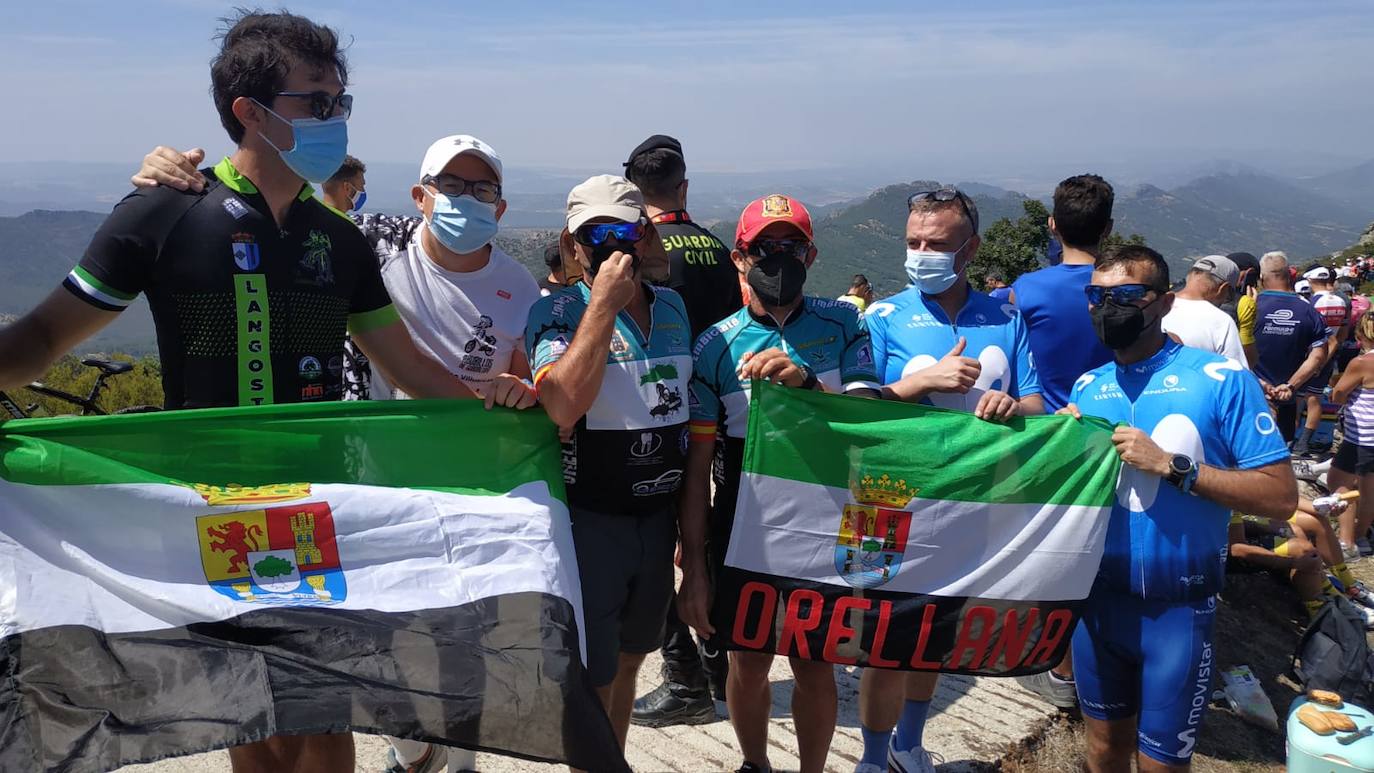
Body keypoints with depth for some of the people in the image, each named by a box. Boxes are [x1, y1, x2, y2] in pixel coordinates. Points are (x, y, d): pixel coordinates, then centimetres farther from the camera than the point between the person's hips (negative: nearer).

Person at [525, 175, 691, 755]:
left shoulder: (673, 307, 7)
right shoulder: (557, 311, -11)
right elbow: (563, 405, -30)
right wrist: (604, 303, -26)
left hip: (659, 515, 6)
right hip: (590, 520, -6)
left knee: (627, 662, 21)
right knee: (591, 681, 4)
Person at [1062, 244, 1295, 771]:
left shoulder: (1221, 379, -11)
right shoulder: (1087, 387, 4)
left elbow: (1281, 497, -15)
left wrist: (1171, 465, -23)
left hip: (1176, 609, -4)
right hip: (1096, 598, 4)